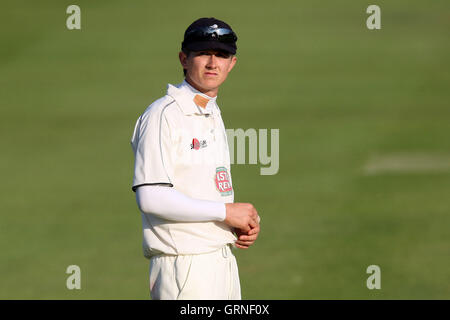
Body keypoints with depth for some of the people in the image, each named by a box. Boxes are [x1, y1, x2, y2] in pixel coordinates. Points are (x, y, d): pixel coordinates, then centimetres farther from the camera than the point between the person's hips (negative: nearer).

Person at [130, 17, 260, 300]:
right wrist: (227, 211, -15)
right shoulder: (163, 115, -10)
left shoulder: (214, 117, 19)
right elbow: (151, 197, -21)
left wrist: (244, 224, 6)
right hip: (184, 264, -9)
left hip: (224, 262, 9)